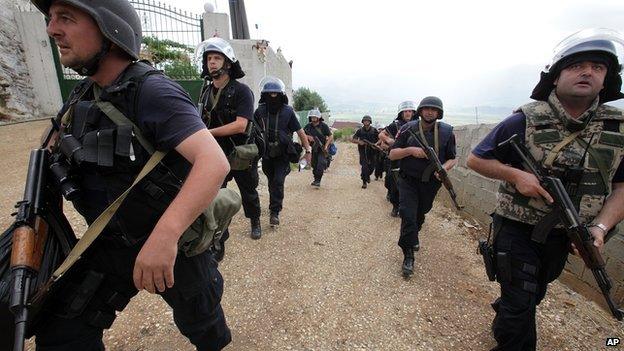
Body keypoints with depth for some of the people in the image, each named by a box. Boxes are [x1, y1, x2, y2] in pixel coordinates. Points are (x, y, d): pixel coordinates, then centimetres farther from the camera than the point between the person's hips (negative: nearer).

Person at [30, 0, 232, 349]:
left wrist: (165, 234, -44)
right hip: (112, 243, 7)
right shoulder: (84, 95, 3)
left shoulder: (152, 91, -22)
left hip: (175, 241, -6)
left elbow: (215, 162, -36)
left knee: (198, 319, 17)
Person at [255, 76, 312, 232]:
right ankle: (275, 207, 34)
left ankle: (275, 212, -1)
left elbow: (300, 131, -4)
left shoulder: (288, 111, -10)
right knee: (272, 183, 15)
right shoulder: (260, 111, -6)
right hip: (266, 155, 3)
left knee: (278, 182, -11)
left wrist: (308, 150, -5)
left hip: (282, 156, -2)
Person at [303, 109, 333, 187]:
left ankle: (318, 181, -14)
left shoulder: (324, 126, -9)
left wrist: (326, 146, -16)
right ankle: (315, 179, 26)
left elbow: (331, 136, -7)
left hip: (322, 148, -4)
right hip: (313, 148, 4)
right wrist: (308, 137, -17)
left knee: (321, 164, -18)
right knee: (314, 165, 11)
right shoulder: (308, 126, 1)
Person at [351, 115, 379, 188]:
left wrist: (376, 144, -14)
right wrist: (359, 142, -17)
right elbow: (353, 139, 1)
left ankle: (368, 175, 41)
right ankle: (364, 182, 1)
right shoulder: (360, 131, 0)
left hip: (372, 151, 2)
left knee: (372, 166, 9)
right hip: (363, 151, -1)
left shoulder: (374, 130, 0)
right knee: (364, 166, -10)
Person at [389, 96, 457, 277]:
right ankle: (408, 256, -1)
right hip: (409, 181, -2)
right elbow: (392, 154, -6)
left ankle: (413, 236, 50)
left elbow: (453, 159, 4)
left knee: (420, 215, 20)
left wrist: (444, 167, -18)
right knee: (408, 215, -13)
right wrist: (410, 150, -23)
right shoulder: (408, 129, -7)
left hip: (430, 183, 3)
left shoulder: (446, 132, -3)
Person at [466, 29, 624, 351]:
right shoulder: (523, 122, -16)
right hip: (517, 230, -5)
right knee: (520, 306, 3)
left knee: (532, 296, 27)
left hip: (562, 236, 5)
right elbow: (475, 159, -10)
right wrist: (516, 175, -25)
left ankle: (503, 320, 55)